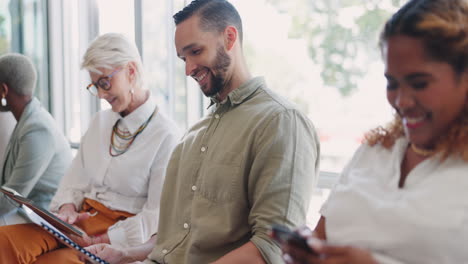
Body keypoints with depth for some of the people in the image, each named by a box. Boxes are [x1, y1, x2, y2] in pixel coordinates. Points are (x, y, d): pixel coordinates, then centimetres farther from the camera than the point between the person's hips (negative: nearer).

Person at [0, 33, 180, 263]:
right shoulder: (100, 121, 16)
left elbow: (157, 216, -11)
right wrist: (67, 208, -5)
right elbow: (75, 179, 17)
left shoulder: (165, 135, -8)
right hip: (81, 221, 6)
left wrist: (100, 242, -16)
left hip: (119, 239, -6)